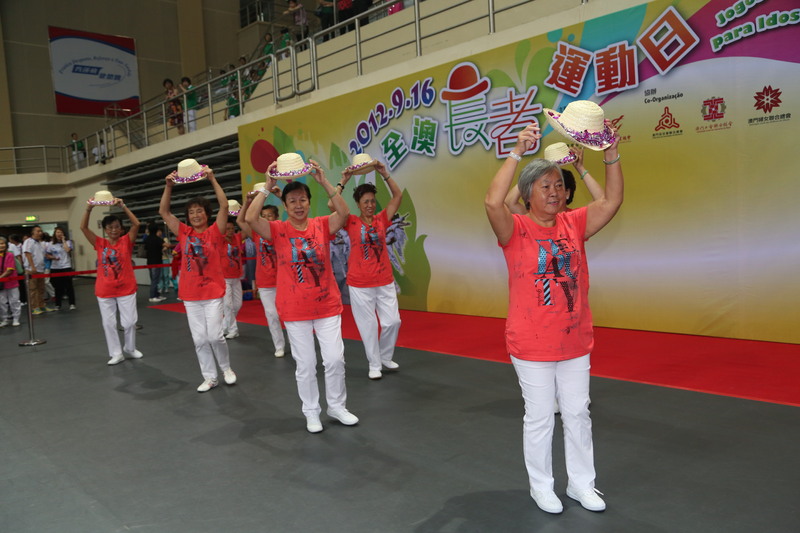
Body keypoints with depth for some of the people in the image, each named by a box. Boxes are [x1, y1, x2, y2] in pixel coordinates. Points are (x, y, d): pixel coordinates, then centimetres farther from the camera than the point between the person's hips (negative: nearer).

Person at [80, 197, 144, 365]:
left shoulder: (126, 241, -2)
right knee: (109, 323, 6)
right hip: (105, 291, 2)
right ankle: (116, 353, 18)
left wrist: (123, 207, -23)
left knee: (130, 321, 4)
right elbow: (83, 227, -6)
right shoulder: (100, 243, 1)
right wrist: (89, 208, -19)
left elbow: (136, 224, -16)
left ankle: (129, 348, 27)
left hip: (126, 289, -1)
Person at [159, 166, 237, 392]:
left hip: (213, 292, -4)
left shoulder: (214, 232, -3)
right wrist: (169, 186, -5)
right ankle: (209, 377, 18)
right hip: (190, 294, 4)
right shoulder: (184, 233, 6)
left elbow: (224, 206, -14)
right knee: (199, 339, 6)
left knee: (215, 335, -6)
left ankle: (226, 368, 20)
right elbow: (163, 212, 5)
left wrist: (212, 179, -16)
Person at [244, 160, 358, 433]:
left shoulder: (322, 225, -2)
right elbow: (250, 218, -21)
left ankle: (337, 406, 26)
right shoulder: (278, 230, -5)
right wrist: (268, 186, -20)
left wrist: (323, 181, -24)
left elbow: (344, 212, -20)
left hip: (328, 306, 1)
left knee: (335, 359, 4)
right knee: (305, 364, 7)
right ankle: (311, 412, 26)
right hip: (295, 310, -1)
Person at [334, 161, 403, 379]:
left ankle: (386, 357, 26)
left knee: (393, 321, 3)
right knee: (368, 325, 3)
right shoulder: (351, 222, -2)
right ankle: (374, 364, 18)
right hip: (360, 284, -3)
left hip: (385, 281, 3)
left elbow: (398, 196, 2)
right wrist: (343, 181, -13)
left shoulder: (381, 219, 5)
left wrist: (384, 174, -4)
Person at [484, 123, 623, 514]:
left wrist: (611, 153, -17)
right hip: (532, 346, -4)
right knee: (540, 418, 10)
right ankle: (541, 487, 29)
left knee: (577, 414, 17)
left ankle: (581, 483, 35)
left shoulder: (573, 224, 2)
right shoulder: (515, 229, -11)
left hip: (575, 342, 5)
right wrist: (517, 152, -30)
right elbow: (492, 202, -29)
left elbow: (612, 202, -6)